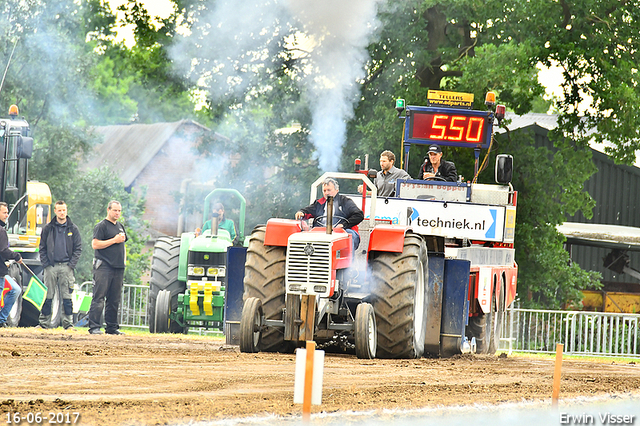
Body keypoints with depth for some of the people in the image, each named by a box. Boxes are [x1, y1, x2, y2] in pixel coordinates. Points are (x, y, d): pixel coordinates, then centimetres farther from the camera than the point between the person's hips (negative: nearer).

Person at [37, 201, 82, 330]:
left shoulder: (73, 229, 6)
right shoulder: (48, 228, 7)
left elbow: (78, 248, 6)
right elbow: (42, 248, 9)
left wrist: (71, 264, -4)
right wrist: (45, 264, -3)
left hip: (66, 267, -1)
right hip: (51, 266, 1)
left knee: (67, 297, -1)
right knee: (47, 296, 0)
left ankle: (68, 323, 3)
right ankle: (44, 322, 6)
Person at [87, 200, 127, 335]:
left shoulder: (120, 227, 20)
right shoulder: (102, 226, -5)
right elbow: (95, 244, -14)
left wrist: (124, 259, 16)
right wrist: (114, 240, -15)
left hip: (118, 268, 8)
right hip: (104, 267, -8)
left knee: (114, 299, 9)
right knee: (99, 298, -9)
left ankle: (112, 327, 15)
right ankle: (94, 327, -11)